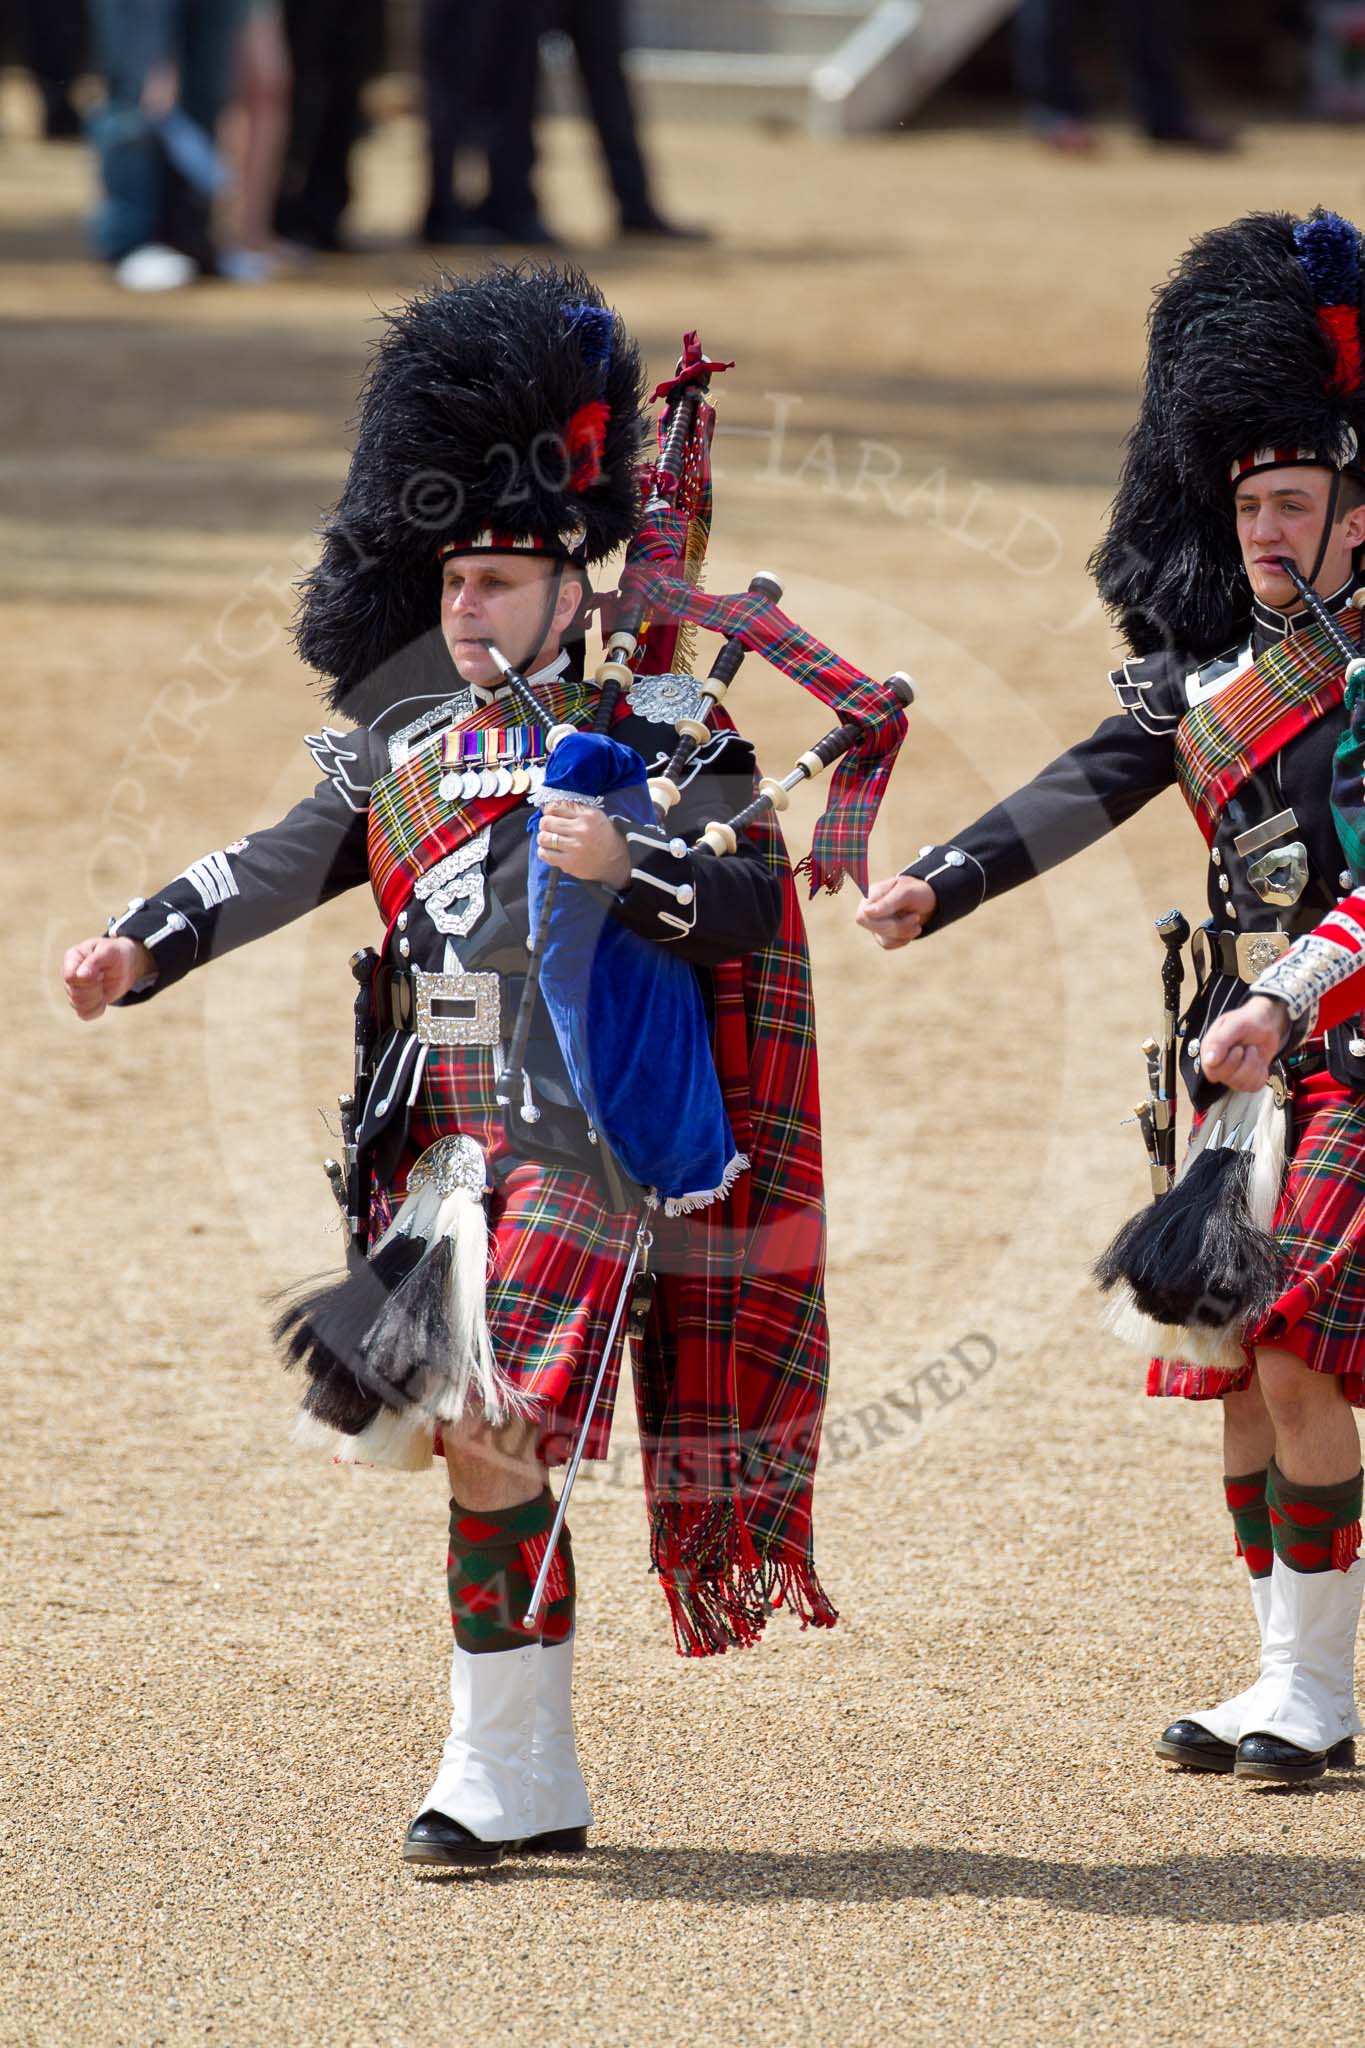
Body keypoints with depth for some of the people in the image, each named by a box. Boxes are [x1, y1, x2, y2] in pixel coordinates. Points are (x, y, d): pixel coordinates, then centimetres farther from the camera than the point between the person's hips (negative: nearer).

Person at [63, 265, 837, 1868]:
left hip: (581, 1144, -6)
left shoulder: (655, 738, -2)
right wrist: (139, 947, -7)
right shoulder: (412, 748, 15)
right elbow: (281, 863, 7)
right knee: (476, 1445, 6)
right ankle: (538, 1785, 14)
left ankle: (495, 1771, -7)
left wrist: (624, 865, -27)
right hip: (437, 1142, 6)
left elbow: (755, 904, -10)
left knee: (490, 1433, -15)